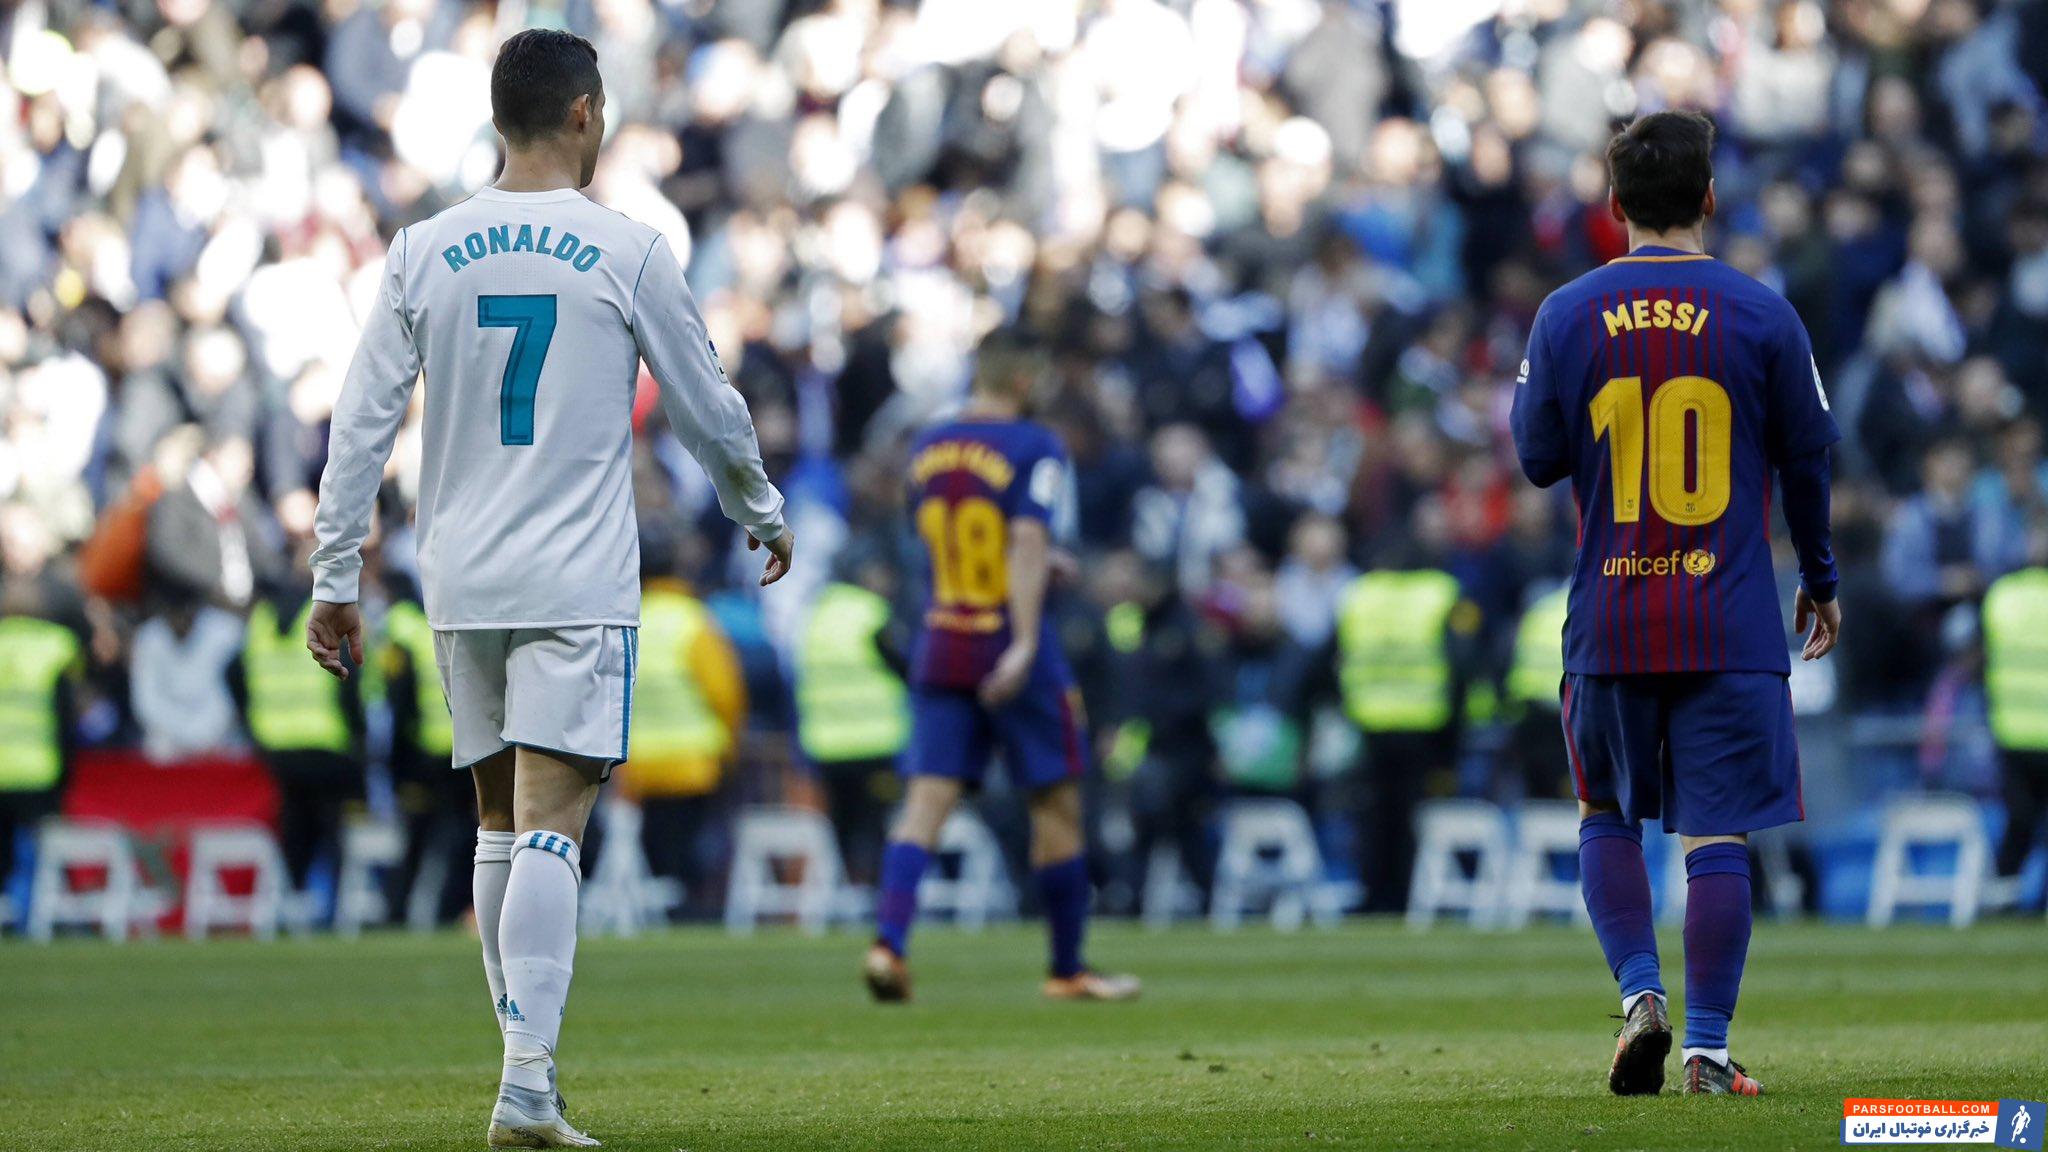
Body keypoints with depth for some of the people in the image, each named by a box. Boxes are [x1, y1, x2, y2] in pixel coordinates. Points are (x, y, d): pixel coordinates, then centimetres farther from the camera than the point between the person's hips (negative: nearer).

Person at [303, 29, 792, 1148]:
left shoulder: (423, 251, 4)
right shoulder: (626, 252, -4)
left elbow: (360, 425, 3)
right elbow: (708, 410, 6)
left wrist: (335, 580, 8)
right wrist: (764, 515, 23)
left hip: (460, 585, 4)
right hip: (578, 585, -4)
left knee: (499, 824, 15)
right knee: (548, 828, -10)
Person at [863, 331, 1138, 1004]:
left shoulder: (927, 449, 9)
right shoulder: (1034, 449, -10)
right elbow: (1029, 541, -22)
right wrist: (1024, 643, -29)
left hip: (940, 645, 5)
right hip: (1010, 641, -5)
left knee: (928, 799, -1)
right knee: (1056, 803, 8)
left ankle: (889, 939, -22)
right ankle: (1067, 969, 14)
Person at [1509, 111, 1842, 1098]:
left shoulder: (1567, 315, -2)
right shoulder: (1761, 314, -3)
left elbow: (1538, 459, 3)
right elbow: (1808, 460, 4)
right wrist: (1820, 581, 18)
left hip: (1608, 625, 1)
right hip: (1730, 626, -1)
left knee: (1606, 817, 19)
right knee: (1718, 836, 0)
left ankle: (1639, 994, 1)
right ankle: (1707, 1048, -4)